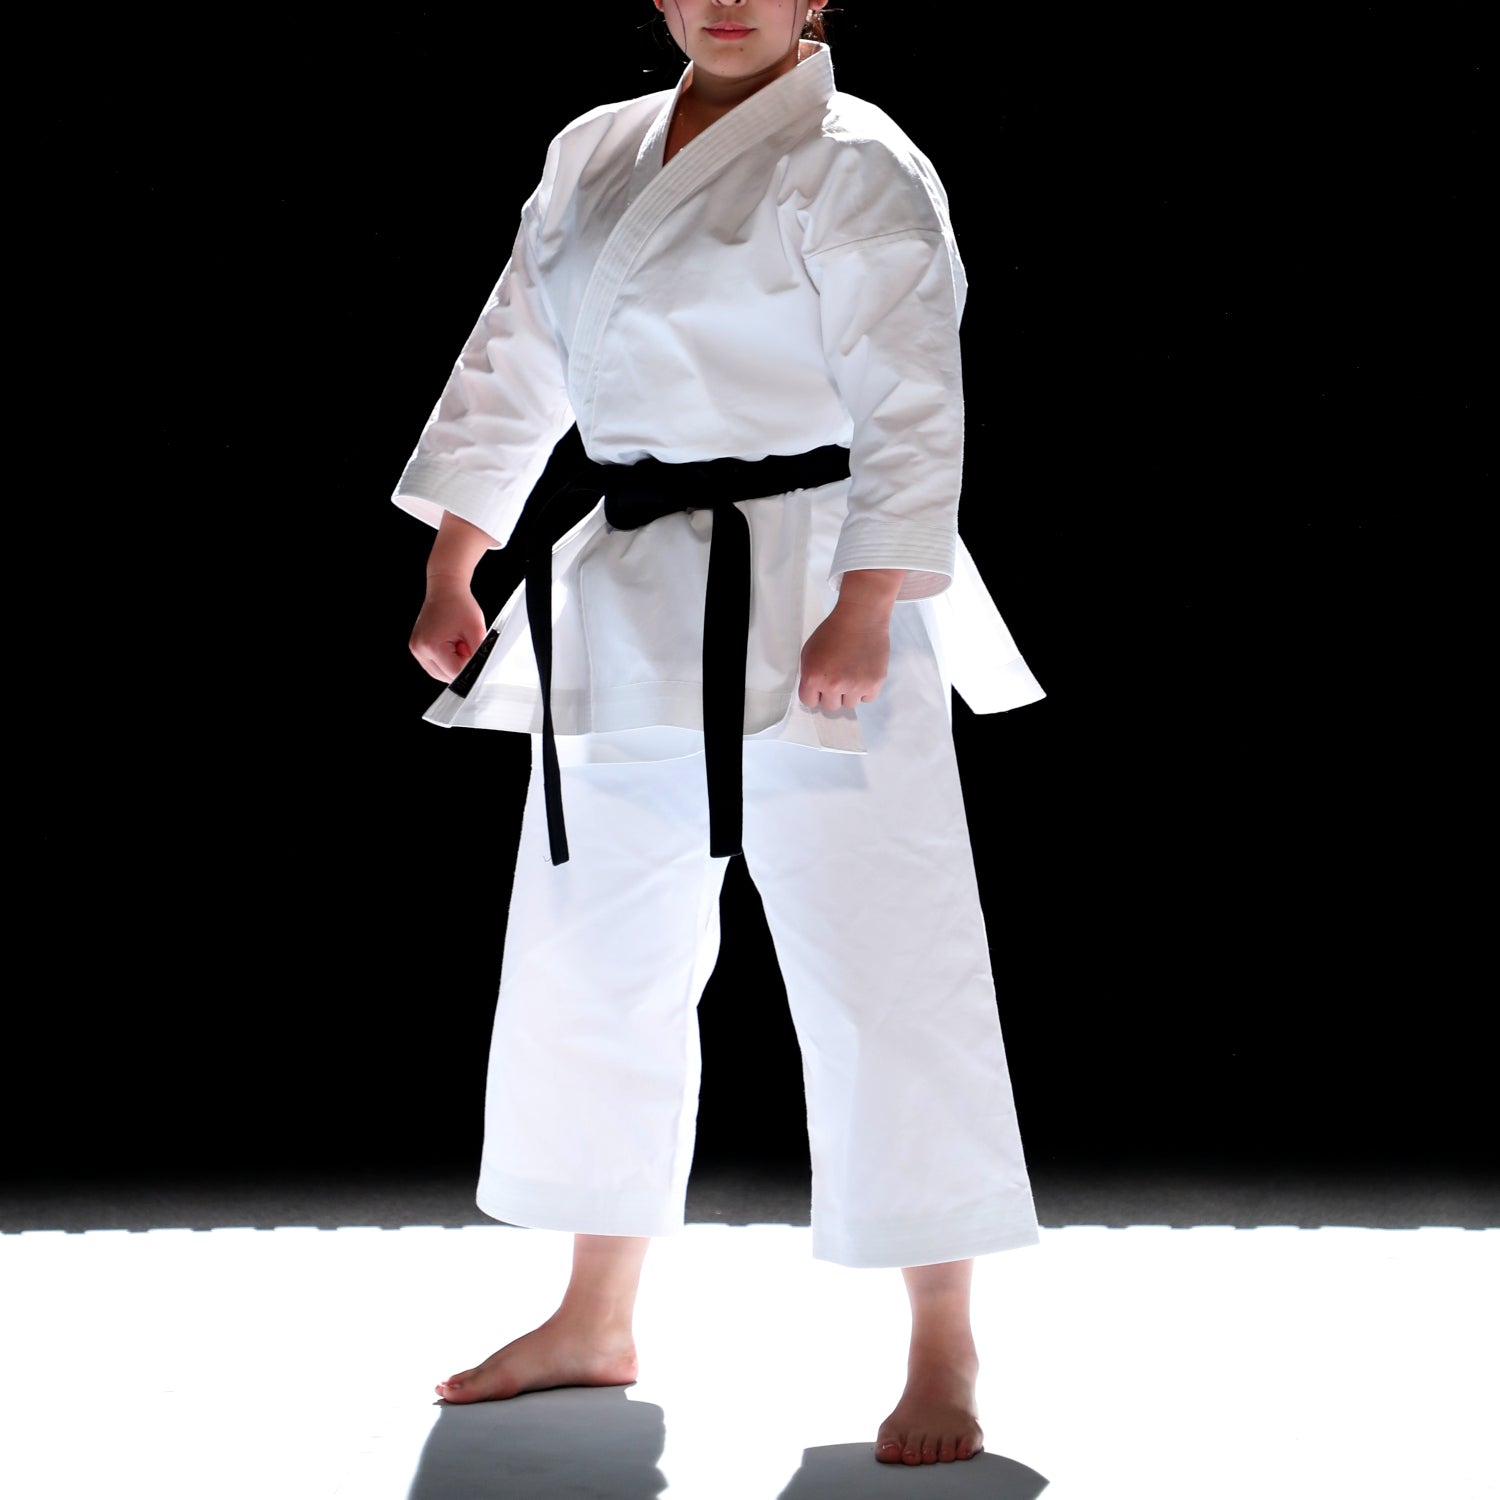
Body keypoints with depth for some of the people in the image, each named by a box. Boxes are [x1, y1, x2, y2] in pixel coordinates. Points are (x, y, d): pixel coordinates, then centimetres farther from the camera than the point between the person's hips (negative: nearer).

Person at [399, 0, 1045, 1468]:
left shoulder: (853, 166, -8)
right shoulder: (592, 158, 12)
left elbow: (910, 403, -13)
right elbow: (512, 366, 16)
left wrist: (862, 614, -20)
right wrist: (449, 573, 12)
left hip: (804, 602, -7)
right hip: (623, 607, 7)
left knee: (878, 967, -6)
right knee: (591, 960, 14)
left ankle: (942, 1356, 6)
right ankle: (595, 1322, 29)